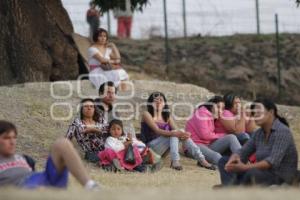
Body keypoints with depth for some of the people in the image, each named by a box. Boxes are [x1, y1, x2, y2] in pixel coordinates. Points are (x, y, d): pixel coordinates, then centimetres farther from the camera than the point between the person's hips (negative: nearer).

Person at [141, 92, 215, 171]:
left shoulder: (167, 116, 15)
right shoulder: (147, 114, -4)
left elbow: (176, 130, -1)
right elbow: (157, 130, -20)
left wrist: (183, 134, -26)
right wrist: (174, 133, -35)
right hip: (151, 146, -5)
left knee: (181, 133, -19)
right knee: (174, 134, -26)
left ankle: (201, 159, -24)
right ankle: (175, 161, -41)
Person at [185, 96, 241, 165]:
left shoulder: (211, 117, 20)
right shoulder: (202, 113, -6)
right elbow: (204, 135, -14)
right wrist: (221, 136, -2)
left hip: (208, 145, 8)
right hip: (195, 146, -8)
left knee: (231, 138, -12)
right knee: (216, 156, -37)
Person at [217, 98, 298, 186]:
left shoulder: (282, 131, -16)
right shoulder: (258, 133, 10)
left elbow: (273, 161, -26)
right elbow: (242, 153, 6)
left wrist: (245, 167, -33)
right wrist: (231, 162, -18)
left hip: (281, 178, -9)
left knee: (252, 172, -39)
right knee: (223, 161, 1)